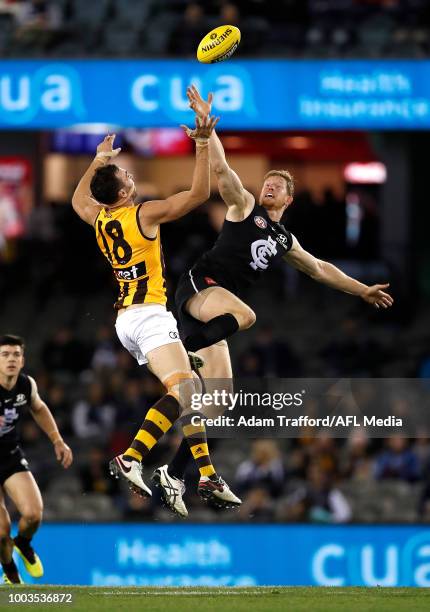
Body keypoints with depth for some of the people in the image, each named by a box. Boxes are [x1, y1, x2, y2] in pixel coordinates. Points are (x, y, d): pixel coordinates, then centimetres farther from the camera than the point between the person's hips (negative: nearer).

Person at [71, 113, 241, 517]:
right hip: (149, 317, -9)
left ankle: (207, 475, 9)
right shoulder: (145, 214, -11)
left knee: (189, 390, 13)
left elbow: (78, 199, 34)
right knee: (183, 390, -21)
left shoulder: (98, 219, 10)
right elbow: (199, 194, -14)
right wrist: (203, 145, -12)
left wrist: (99, 160, 40)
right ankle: (130, 460, -37)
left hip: (126, 320, 9)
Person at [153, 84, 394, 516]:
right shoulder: (244, 206, 9)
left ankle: (174, 473, -1)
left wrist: (362, 290, 37)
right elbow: (220, 168, -2)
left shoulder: (285, 241, 27)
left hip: (215, 312, 7)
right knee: (244, 315, -39)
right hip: (199, 286, -7)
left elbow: (320, 270, 38)